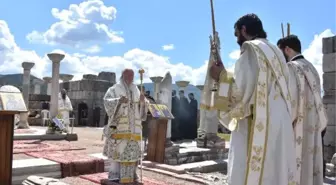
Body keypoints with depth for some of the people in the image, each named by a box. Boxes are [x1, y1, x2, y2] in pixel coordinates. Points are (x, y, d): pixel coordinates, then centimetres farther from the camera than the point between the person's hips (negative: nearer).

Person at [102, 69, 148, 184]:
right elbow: (107, 101, -11)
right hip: (119, 124, -4)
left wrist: (143, 101, -10)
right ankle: (115, 173, 2)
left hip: (133, 125, 5)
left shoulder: (136, 91, 16)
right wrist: (119, 100, -28)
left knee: (132, 149, 4)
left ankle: (130, 173, 12)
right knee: (117, 148, -6)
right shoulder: (114, 89, 2)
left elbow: (142, 107, 13)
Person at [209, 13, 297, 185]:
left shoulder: (251, 49, -7)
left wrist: (222, 76, -1)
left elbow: (242, 89, -17)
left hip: (258, 128, -9)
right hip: (278, 128, 9)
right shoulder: (275, 51, 19)